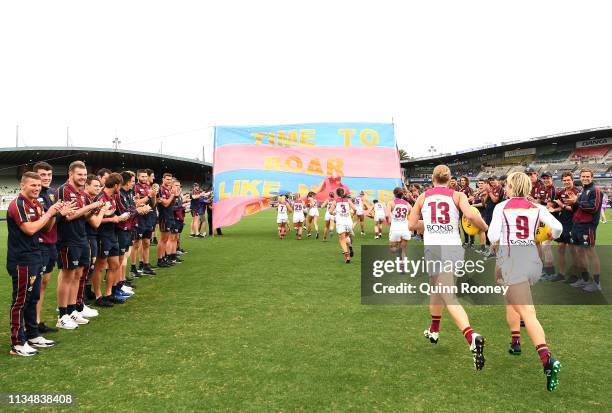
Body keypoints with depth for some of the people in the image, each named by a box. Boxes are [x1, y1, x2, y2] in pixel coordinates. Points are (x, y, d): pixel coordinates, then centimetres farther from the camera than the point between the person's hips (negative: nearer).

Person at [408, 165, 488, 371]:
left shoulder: (423, 197, 10)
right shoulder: (457, 195, 7)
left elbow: (411, 225, 10)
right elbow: (471, 215, -10)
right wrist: (486, 228, 7)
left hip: (433, 248, -2)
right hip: (454, 247, 3)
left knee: (449, 298, -2)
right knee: (437, 287, 23)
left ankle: (472, 337, -17)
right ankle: (434, 330, 30)